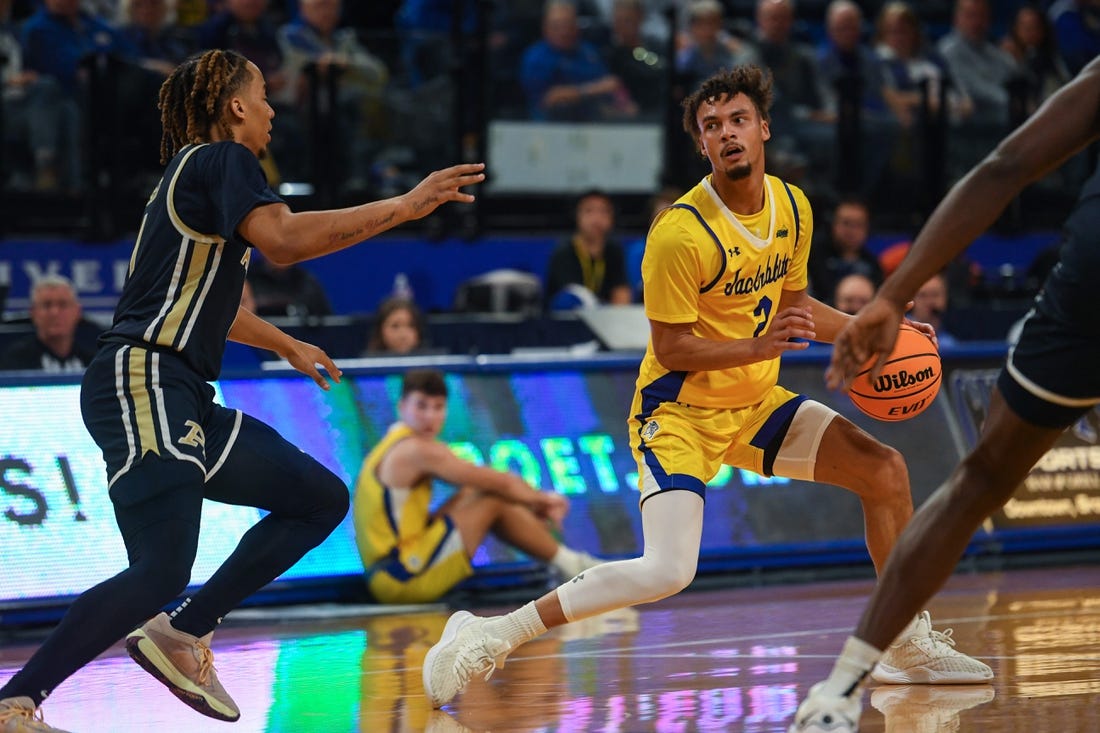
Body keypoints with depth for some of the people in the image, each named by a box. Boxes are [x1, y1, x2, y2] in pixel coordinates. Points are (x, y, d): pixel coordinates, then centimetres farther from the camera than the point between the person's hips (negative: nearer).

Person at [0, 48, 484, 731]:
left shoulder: (196, 172, 25)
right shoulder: (222, 161, -5)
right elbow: (280, 238, -25)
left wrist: (287, 345, 57)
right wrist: (405, 206, -20)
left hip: (184, 401, 10)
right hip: (142, 378, -10)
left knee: (322, 498, 11)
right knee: (162, 570, -23)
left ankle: (182, 636, 5)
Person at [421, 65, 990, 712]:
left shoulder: (793, 207, 0)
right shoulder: (681, 233, -24)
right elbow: (671, 348, -19)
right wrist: (759, 347, -30)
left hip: (755, 403, 8)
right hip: (680, 410, -7)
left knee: (885, 470, 1)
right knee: (668, 573, -25)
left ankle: (908, 646, 17)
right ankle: (489, 636, -16)